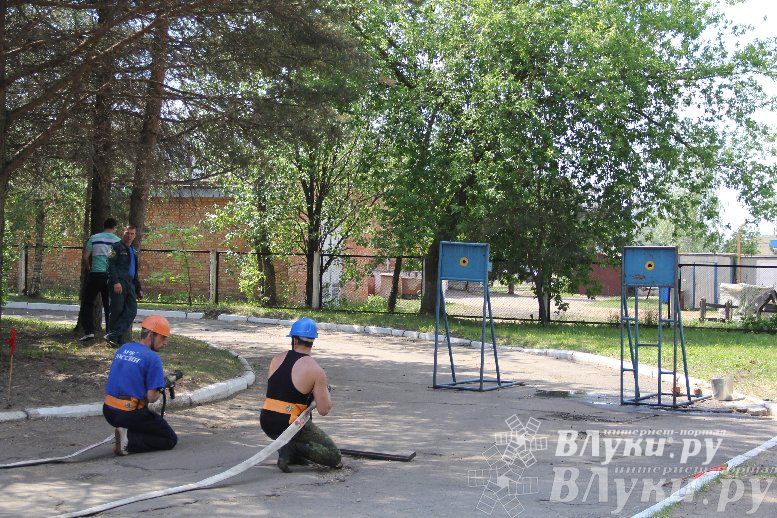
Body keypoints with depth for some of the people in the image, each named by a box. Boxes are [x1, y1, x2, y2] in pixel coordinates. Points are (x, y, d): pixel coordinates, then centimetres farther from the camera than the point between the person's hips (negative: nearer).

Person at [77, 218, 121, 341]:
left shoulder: (94, 238, 2)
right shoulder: (118, 241, 2)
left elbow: (85, 257, 1)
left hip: (95, 275, -1)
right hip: (111, 275, 1)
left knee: (87, 303, 8)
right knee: (109, 305, 9)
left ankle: (89, 331, -3)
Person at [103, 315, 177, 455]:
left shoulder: (123, 348, 10)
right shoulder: (152, 358, -14)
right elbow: (152, 397, -16)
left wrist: (161, 378, 16)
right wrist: (159, 390, 7)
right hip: (131, 415, -8)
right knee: (171, 440, 5)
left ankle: (125, 433, 5)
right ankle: (129, 441, -13)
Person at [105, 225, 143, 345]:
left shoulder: (133, 252, 25)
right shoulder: (117, 247, 1)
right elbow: (111, 265, -11)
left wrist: (138, 289, 25)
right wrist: (116, 282, -22)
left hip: (130, 284, 7)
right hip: (118, 284, -7)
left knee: (132, 311, -6)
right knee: (117, 311, -5)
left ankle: (113, 336, -11)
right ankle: (114, 337, 1)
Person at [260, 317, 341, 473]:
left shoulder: (277, 359, 5)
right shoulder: (316, 371, -12)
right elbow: (324, 410, -11)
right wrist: (325, 391, 10)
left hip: (266, 424, 6)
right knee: (334, 456, 6)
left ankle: (291, 452, 13)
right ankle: (293, 448, -14)